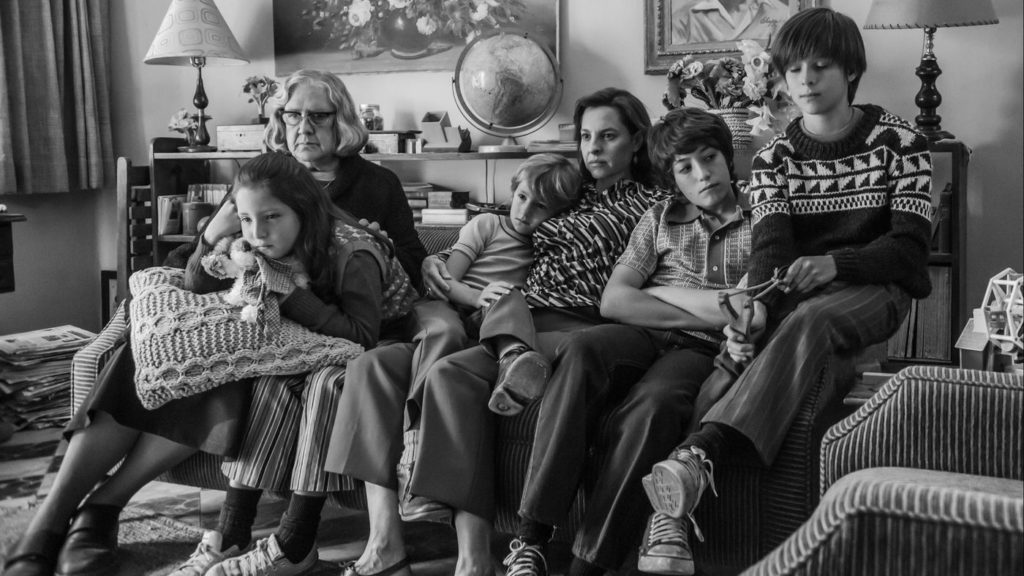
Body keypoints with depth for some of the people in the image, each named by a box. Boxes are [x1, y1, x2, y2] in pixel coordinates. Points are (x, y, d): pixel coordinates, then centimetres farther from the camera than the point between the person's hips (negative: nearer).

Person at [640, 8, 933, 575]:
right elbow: (770, 244, -9)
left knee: (806, 321, -39)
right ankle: (674, 515, -45)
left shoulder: (899, 141, 0)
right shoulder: (774, 157, 7)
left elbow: (908, 245, -8)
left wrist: (833, 263, -29)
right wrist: (755, 308, -33)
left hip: (874, 288, -4)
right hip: (792, 293, 4)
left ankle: (698, 451, -58)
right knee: (735, 355, -30)